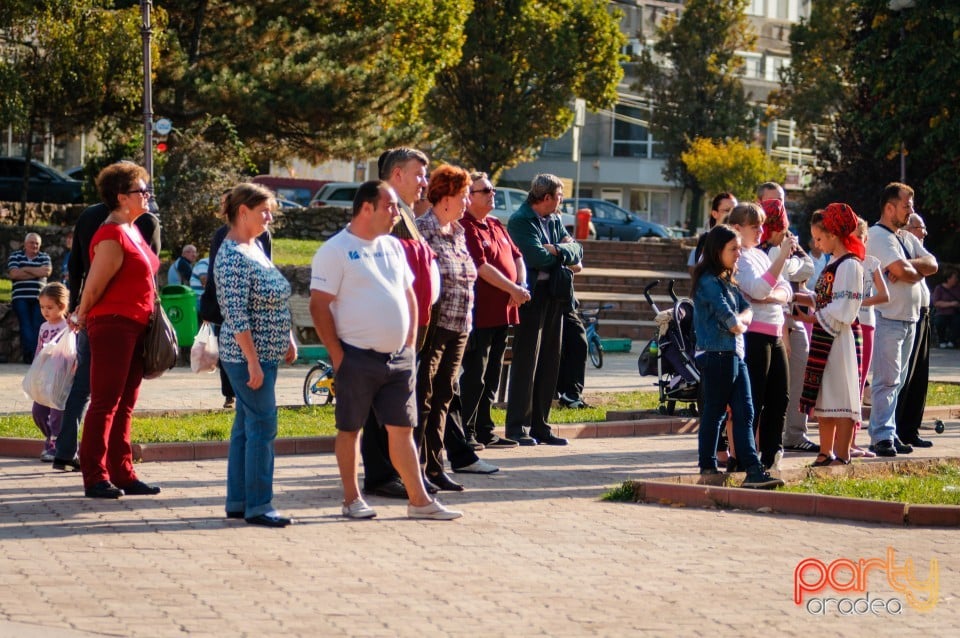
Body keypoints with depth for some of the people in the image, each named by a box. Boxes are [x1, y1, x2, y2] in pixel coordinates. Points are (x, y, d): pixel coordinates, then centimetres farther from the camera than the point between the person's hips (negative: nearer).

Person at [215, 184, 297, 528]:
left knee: (245, 427, 12)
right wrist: (253, 361, -22)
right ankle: (258, 506, -3)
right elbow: (236, 315, -21)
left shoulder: (255, 247, 13)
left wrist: (287, 340, 18)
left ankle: (238, 501, 18)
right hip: (248, 355, -10)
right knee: (262, 428, -7)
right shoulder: (232, 257, -17)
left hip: (264, 354, 10)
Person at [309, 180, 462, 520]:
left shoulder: (393, 246, 12)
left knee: (402, 429, 7)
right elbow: (319, 306, -11)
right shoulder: (335, 250, -9)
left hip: (398, 357, 6)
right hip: (357, 357, -6)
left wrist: (410, 343, 11)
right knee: (350, 428, 5)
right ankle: (352, 499, 13)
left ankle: (419, 500, 9)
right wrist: (337, 354, -13)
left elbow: (409, 295, 20)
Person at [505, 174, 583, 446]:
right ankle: (518, 427, -2)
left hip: (555, 295, 8)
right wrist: (563, 250, -3)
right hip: (532, 296, -8)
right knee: (526, 360, -6)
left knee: (549, 362, 8)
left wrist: (558, 250, -11)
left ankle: (540, 426, 14)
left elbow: (577, 251, 8)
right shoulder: (520, 220, -8)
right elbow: (538, 257, -20)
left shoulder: (554, 220, 16)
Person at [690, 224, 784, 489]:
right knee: (715, 412, 0)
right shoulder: (709, 281, -12)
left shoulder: (728, 281, 17)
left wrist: (738, 320, -11)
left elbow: (747, 309, 10)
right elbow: (727, 316, -17)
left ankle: (753, 470, -3)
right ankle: (708, 466, 10)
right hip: (717, 355, -9)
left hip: (735, 355, 9)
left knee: (744, 412, 2)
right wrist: (738, 324, 4)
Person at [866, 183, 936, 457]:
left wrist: (908, 267, -11)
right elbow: (901, 270, -21)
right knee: (886, 380, -11)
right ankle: (882, 437, -12)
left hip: (909, 319, 9)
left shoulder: (907, 238, 19)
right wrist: (918, 270, 0)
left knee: (896, 381, 11)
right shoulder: (878, 236, -9)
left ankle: (889, 434, 15)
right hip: (887, 318, -9)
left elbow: (932, 264, 6)